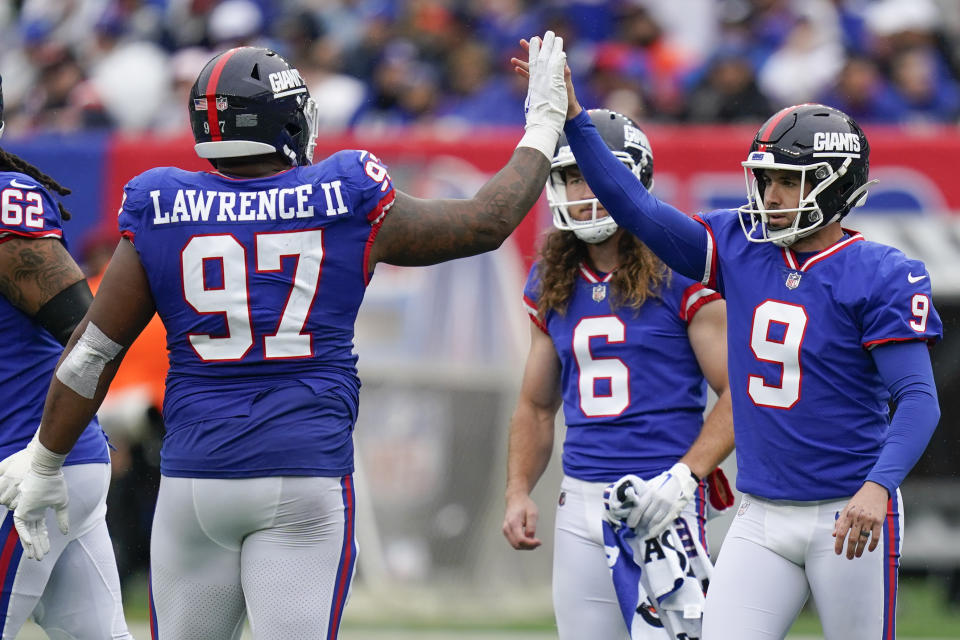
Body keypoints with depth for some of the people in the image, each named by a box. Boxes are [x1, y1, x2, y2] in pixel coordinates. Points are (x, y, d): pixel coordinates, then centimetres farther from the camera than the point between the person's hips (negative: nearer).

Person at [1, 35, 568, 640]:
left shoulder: (164, 214, 2)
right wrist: (544, 124, 25)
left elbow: (92, 351, 5)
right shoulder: (347, 205, -1)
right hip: (307, 477, -1)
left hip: (194, 477, 1)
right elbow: (487, 222, 11)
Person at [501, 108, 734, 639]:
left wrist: (684, 476, -17)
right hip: (581, 501, 6)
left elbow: (737, 392, -7)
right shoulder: (551, 284, 13)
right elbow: (536, 405, 21)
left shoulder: (680, 273, -6)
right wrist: (518, 492, 8)